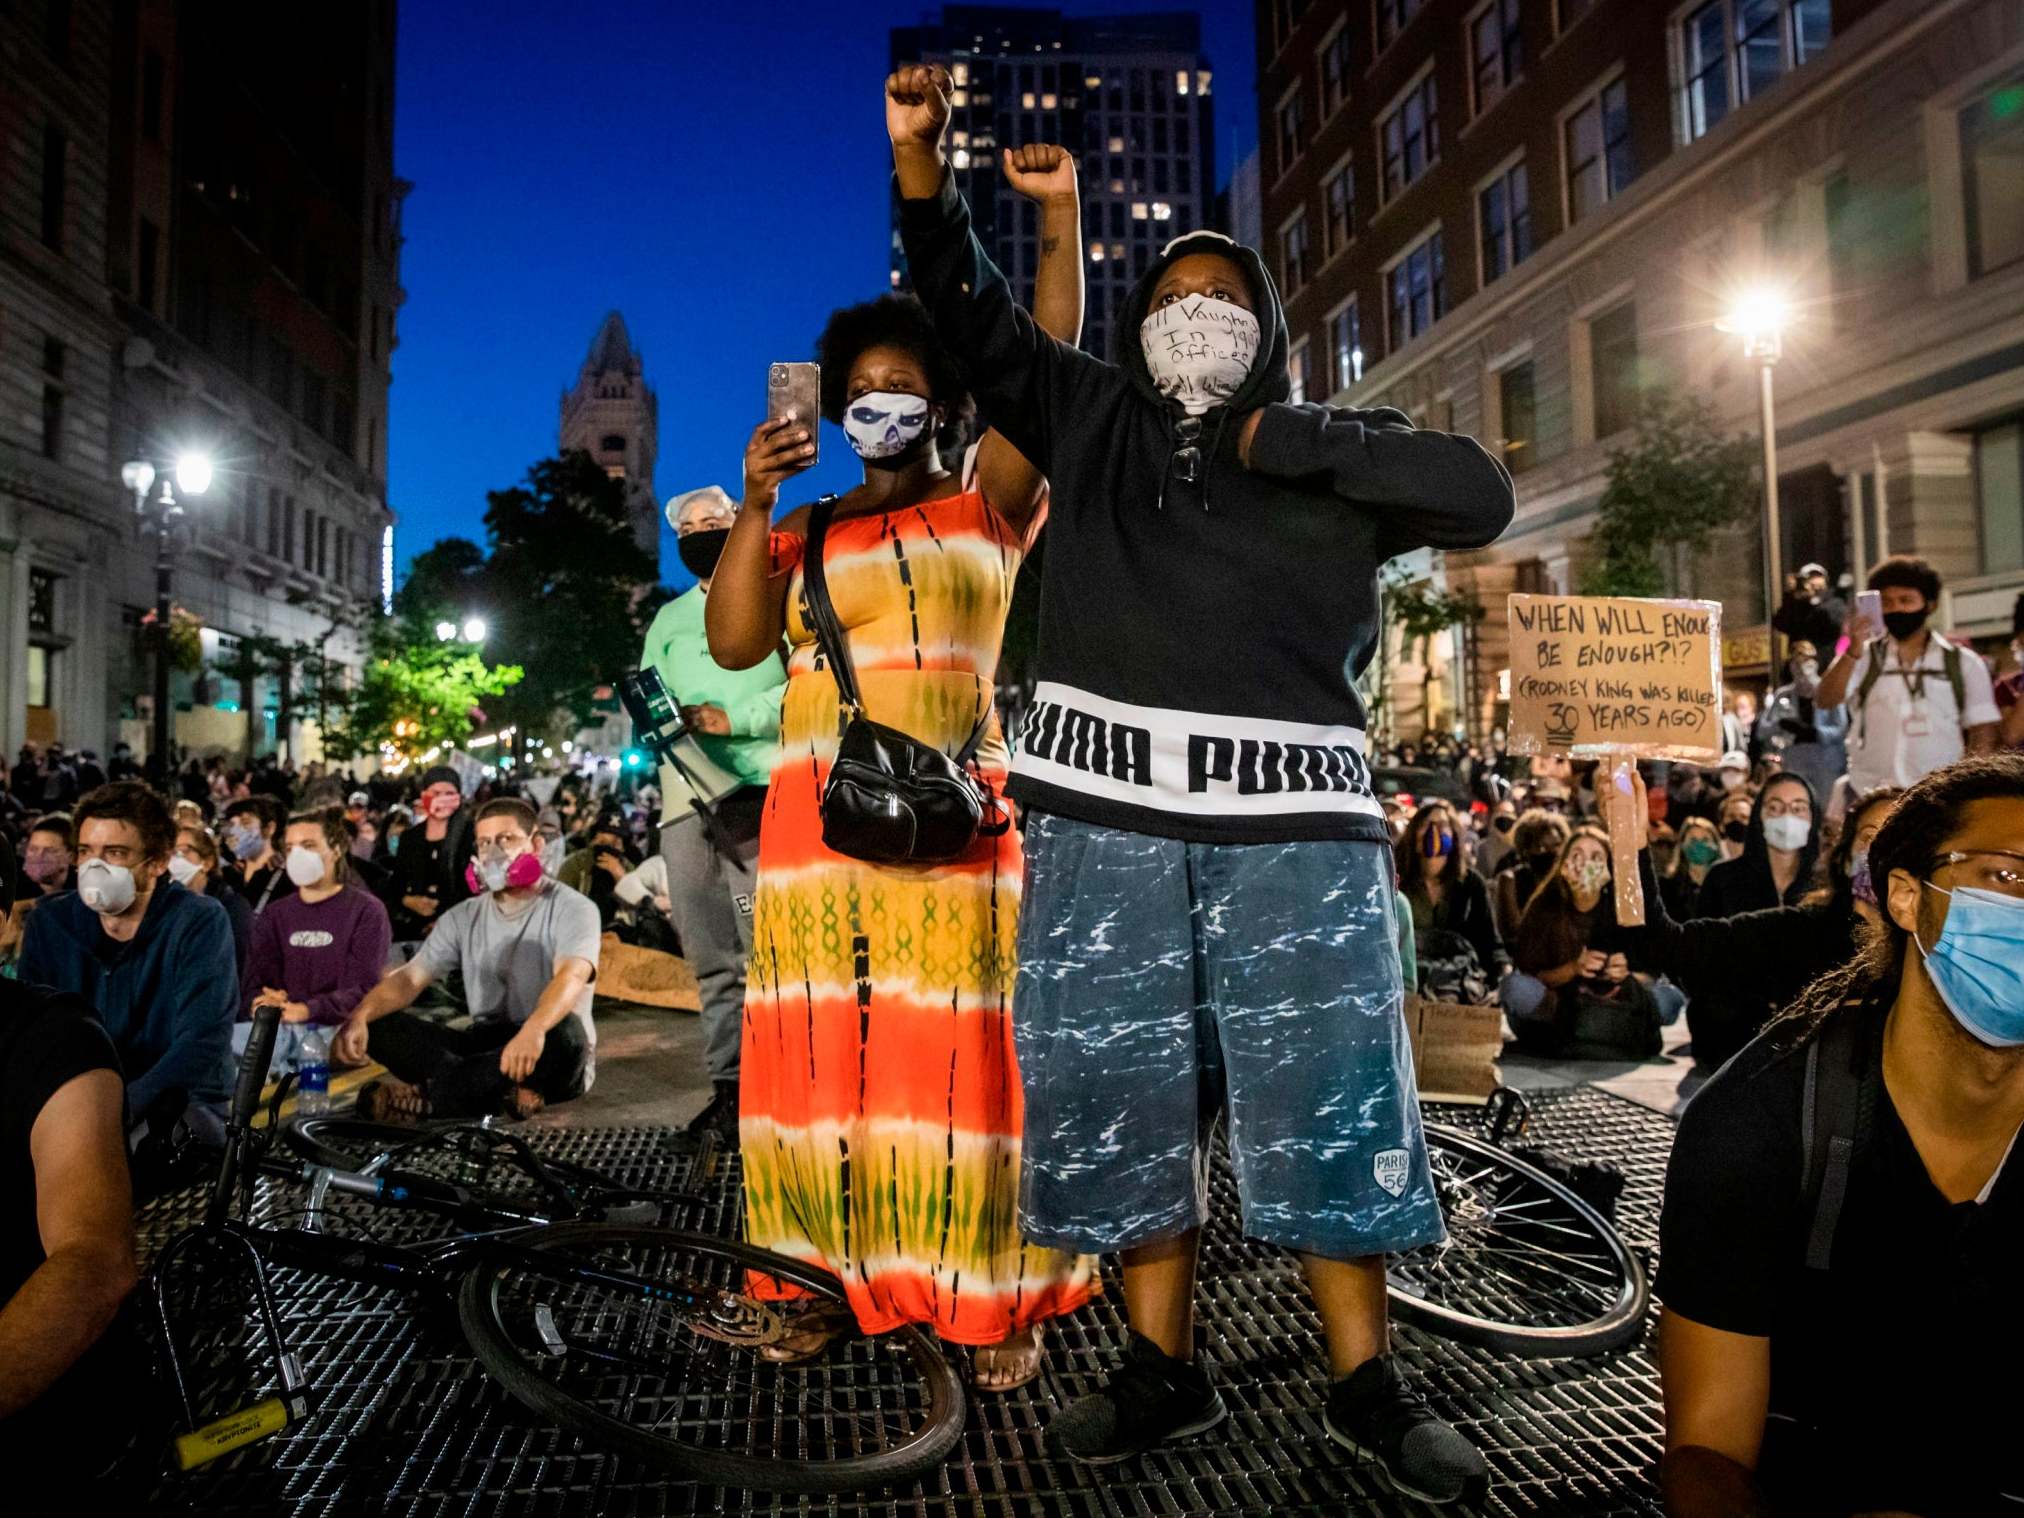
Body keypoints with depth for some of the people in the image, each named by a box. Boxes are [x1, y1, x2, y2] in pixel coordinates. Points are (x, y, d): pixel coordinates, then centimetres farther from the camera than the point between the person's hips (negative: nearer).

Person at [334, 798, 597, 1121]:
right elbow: (410, 977, -2)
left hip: (547, 1063, -5)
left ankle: (428, 1095, -28)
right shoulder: (464, 917, 8)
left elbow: (571, 977, -30)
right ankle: (503, 1092, -31)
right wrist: (359, 1016, -24)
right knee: (378, 1025, -14)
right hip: (484, 1046, 5)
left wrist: (534, 1030, -51)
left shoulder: (572, 909, -10)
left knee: (564, 1033, -40)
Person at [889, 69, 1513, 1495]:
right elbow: (973, 310, 14)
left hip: (1293, 810, -1)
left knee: (1327, 1095, 2)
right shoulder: (1089, 417, 20)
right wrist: (922, 157, 1)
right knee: (1114, 1087, 5)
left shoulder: (1327, 450, 17)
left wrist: (1284, 438, 2)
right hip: (1107, 805, 1)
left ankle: (1367, 1381, 18)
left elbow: (1480, 493, 2)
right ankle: (1164, 1368, 21)